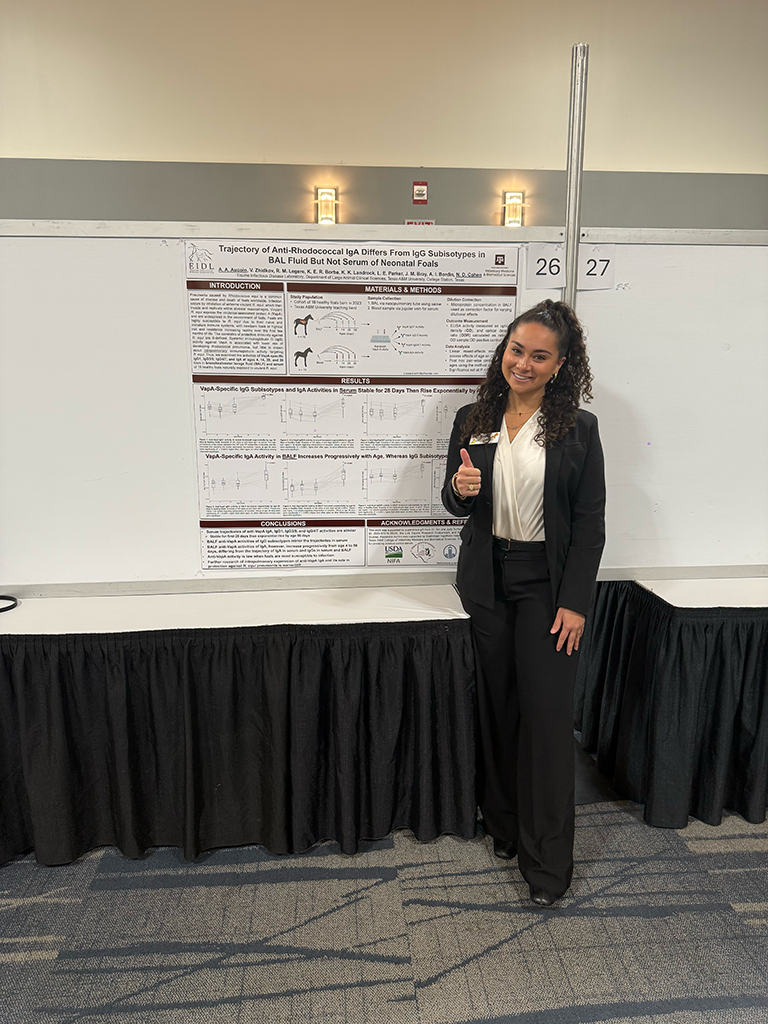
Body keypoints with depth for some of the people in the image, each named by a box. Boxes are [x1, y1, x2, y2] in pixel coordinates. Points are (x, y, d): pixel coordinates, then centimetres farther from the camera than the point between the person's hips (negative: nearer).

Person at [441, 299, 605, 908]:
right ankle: (503, 825, 34)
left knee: (547, 714, 0)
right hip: (487, 580, 3)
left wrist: (575, 602, -10)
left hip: (548, 582, -2)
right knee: (497, 708, 12)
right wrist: (460, 489, -16)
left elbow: (590, 522, -4)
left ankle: (548, 862, 17)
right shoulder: (472, 421, 3)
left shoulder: (578, 428, -4)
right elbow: (455, 504, 9)